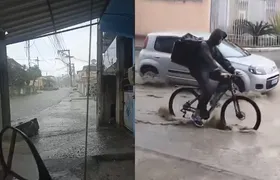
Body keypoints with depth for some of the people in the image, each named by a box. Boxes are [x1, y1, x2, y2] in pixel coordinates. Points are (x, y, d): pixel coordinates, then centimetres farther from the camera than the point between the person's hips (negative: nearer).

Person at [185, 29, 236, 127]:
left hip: (206, 69, 9)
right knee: (208, 91, -22)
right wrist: (219, 72, -42)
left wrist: (233, 70, -3)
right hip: (198, 69, -9)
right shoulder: (204, 45, -19)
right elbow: (210, 61, -32)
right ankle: (196, 114, -9)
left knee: (225, 79, -3)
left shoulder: (213, 47, 9)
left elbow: (222, 60, 7)